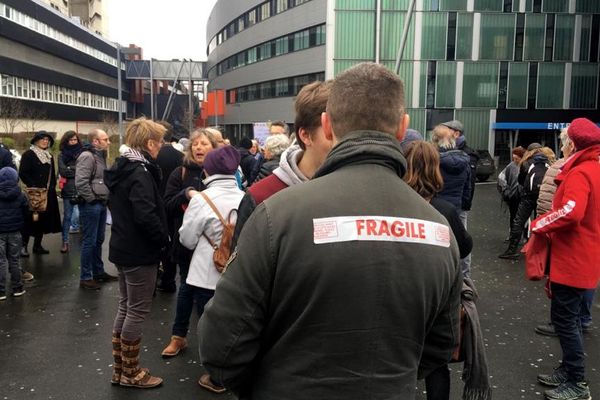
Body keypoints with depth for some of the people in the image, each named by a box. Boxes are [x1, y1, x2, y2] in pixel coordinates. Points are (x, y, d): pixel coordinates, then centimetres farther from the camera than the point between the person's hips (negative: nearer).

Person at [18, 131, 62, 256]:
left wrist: (52, 186, 11)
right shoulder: (28, 154, -4)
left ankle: (37, 245, 15)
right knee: (30, 219, -7)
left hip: (48, 193, 7)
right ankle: (24, 246, -1)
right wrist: (32, 186, -17)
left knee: (44, 219, 7)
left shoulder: (49, 156, 17)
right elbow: (23, 173, -11)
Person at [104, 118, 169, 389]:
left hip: (123, 247, 10)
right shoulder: (140, 173, -20)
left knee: (126, 306, 17)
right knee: (138, 310, 2)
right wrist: (164, 239, -14)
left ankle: (119, 368, 27)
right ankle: (130, 373, 15)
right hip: (139, 252, -10)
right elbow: (146, 216, -29)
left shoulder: (122, 168, 9)